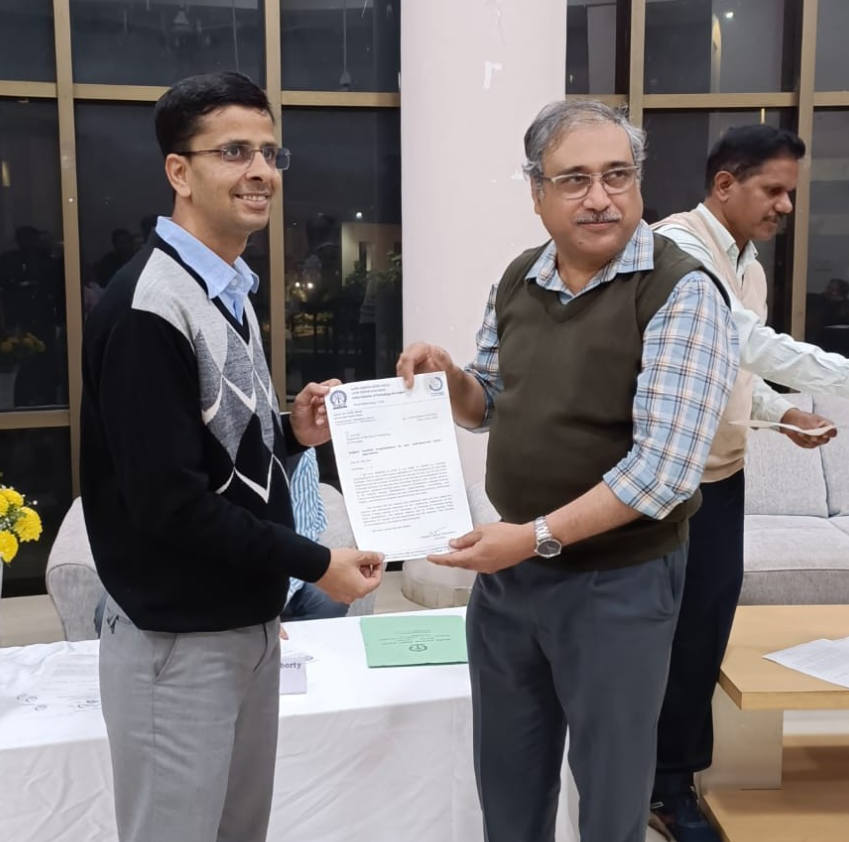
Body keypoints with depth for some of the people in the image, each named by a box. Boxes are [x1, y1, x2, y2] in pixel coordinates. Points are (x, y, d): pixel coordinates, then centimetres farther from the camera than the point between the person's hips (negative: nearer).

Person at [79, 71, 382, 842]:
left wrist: (291, 432, -1)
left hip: (249, 621, 9)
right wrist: (312, 564, -18)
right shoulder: (149, 308, -20)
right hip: (178, 639, -9)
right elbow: (166, 499, -23)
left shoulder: (230, 292, 10)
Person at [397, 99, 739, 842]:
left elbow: (663, 468, -23)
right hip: (509, 569, 6)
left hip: (618, 580, -5)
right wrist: (450, 376, -7)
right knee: (506, 778, 21)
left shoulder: (680, 294, -17)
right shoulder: (518, 281, 3)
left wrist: (538, 535, -24)